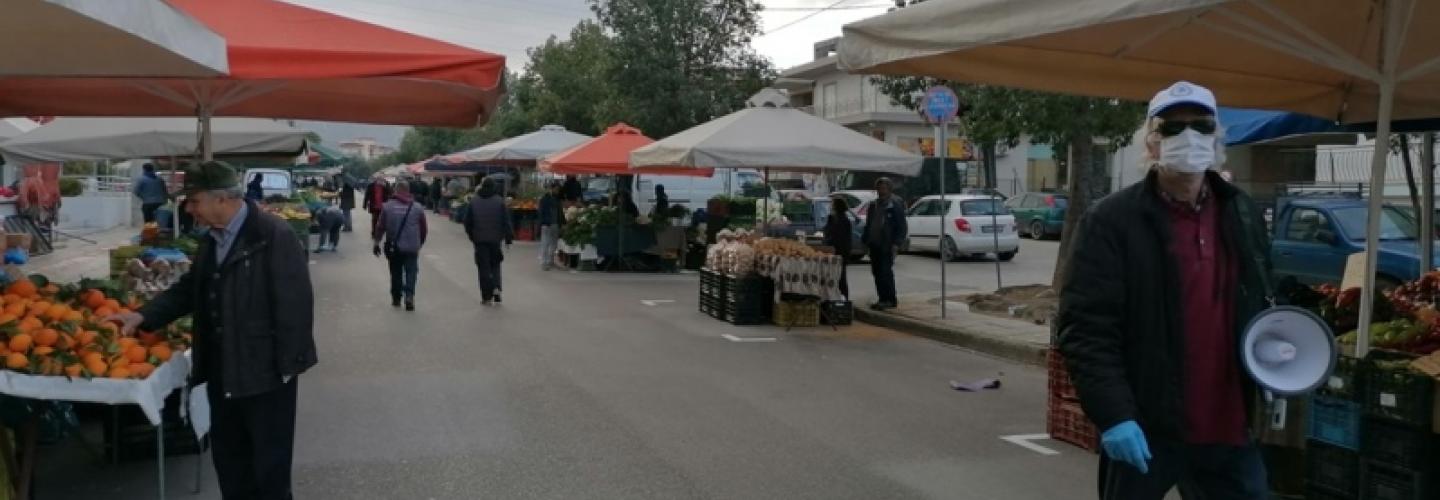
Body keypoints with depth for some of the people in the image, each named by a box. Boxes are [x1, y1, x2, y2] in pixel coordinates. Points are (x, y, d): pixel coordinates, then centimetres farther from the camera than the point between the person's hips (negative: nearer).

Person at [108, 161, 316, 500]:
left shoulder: (274, 236, -17)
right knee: (227, 455, 18)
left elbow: (295, 304, -20)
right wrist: (144, 316, 5)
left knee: (269, 461, 5)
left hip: (267, 370, -8)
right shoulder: (213, 239, 10)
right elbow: (189, 289, 18)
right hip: (223, 371, 8)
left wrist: (288, 364, -19)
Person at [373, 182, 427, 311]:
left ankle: (396, 298, 22)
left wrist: (377, 243, 9)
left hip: (394, 247, 1)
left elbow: (380, 227, -1)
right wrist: (420, 243, 21)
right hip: (412, 247, -1)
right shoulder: (417, 207, -1)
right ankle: (409, 295, -17)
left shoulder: (387, 206, -2)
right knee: (411, 272, 3)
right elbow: (424, 229, 6)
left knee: (396, 273, 15)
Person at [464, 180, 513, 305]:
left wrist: (472, 236, 16)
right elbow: (506, 221, -6)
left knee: (483, 266, 4)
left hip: (480, 239, 0)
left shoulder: (474, 202, 0)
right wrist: (508, 238, 0)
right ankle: (496, 287, -5)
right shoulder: (500, 201, -4)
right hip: (495, 239, 0)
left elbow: (468, 222, 4)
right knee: (495, 264, 17)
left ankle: (487, 296, 3)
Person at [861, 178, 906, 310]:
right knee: (877, 273, 8)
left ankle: (890, 300, -4)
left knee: (886, 272, -10)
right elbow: (868, 224, 23)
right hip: (874, 244, 7)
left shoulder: (896, 205, -4)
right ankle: (883, 299, 14)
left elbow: (902, 227, -8)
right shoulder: (874, 205, 16)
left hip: (887, 245, -7)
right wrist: (865, 239, 13)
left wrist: (896, 243, -16)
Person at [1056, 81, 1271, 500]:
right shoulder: (1110, 221, -9)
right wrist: (1114, 414, -21)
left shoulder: (1243, 214, 9)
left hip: (1228, 427, 5)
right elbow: (1085, 330, -14)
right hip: (1144, 429, -5)